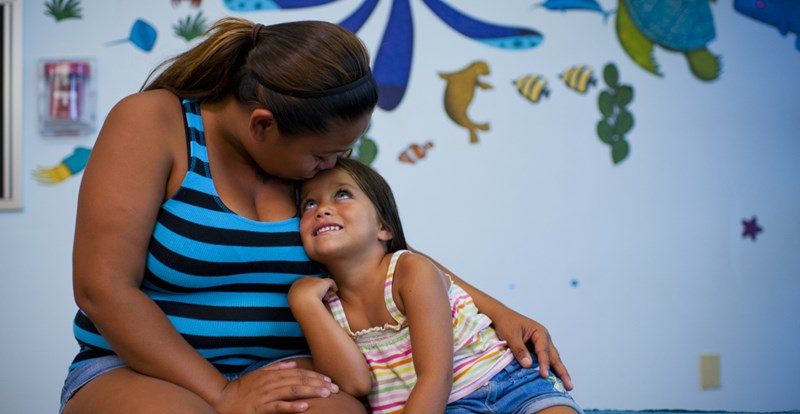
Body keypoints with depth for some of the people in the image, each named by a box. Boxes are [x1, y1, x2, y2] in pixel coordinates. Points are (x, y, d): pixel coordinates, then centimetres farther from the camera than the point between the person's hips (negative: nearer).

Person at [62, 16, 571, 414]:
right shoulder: (153, 123, -11)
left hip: (282, 370, 4)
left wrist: (496, 311, 6)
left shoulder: (312, 160, 5)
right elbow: (103, 289, -16)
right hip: (144, 369, -3)